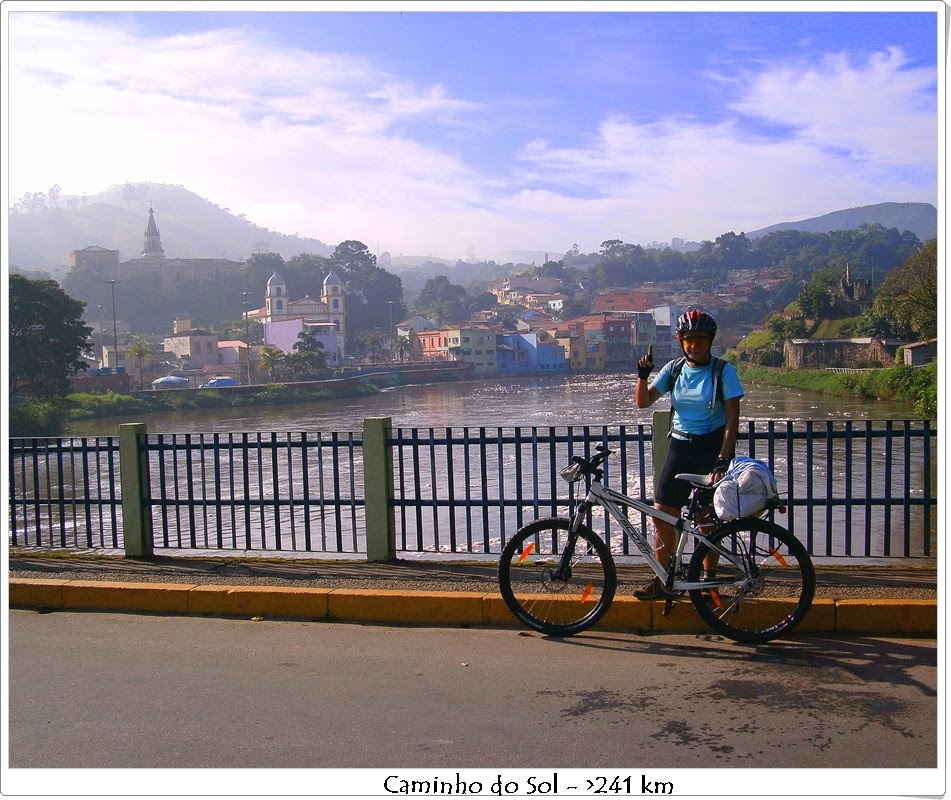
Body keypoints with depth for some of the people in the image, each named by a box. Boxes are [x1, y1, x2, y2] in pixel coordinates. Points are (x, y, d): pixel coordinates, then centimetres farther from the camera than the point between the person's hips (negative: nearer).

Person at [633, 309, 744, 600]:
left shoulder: (723, 371, -6)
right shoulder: (673, 369, 5)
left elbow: (732, 419, -10)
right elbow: (643, 401, 1)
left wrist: (723, 460, -19)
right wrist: (643, 374, -17)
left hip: (712, 447, -4)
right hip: (679, 447, 4)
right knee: (661, 514, -1)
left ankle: (708, 579, 17)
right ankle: (661, 580, 11)